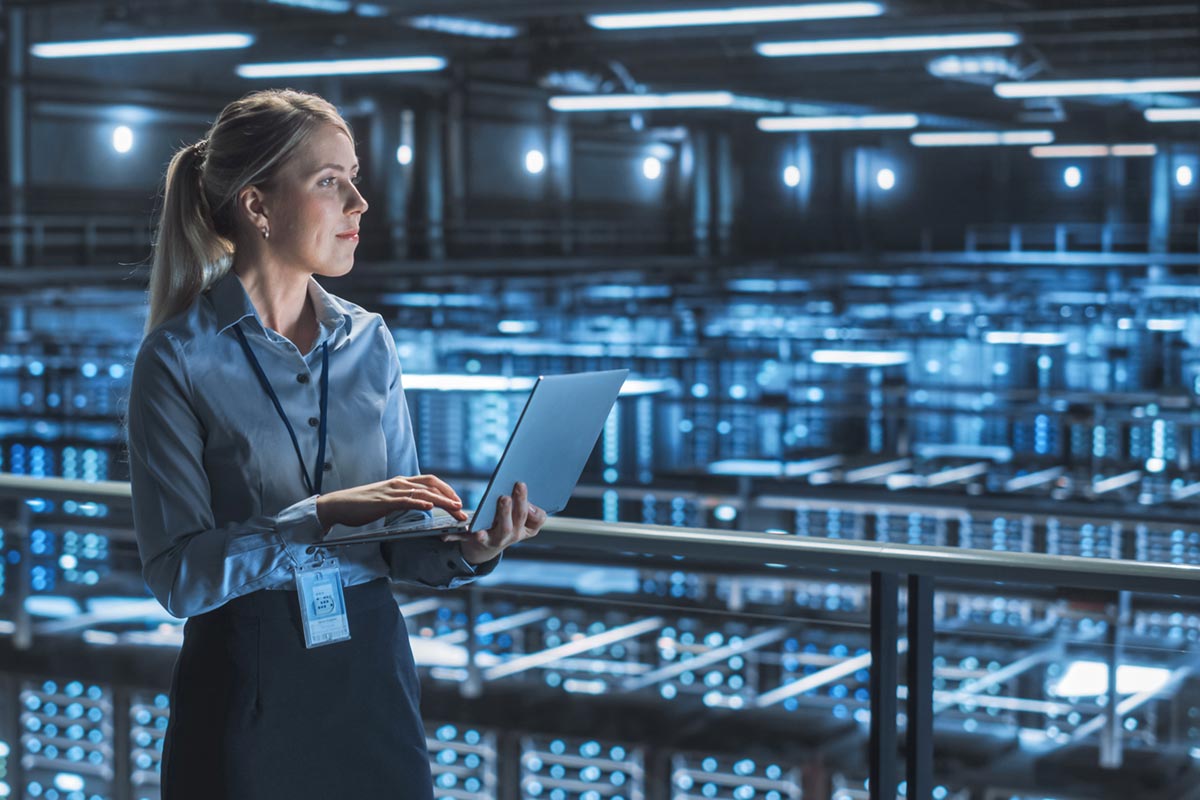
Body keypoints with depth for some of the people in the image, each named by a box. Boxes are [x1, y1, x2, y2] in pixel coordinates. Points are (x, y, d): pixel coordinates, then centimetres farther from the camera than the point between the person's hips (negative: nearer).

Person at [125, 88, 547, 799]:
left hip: (374, 668, 4)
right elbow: (178, 574, -15)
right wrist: (323, 515, -24)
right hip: (247, 686, -4)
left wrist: (464, 551, -15)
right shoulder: (180, 357, -9)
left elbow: (400, 547, 5)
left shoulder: (368, 340, 6)